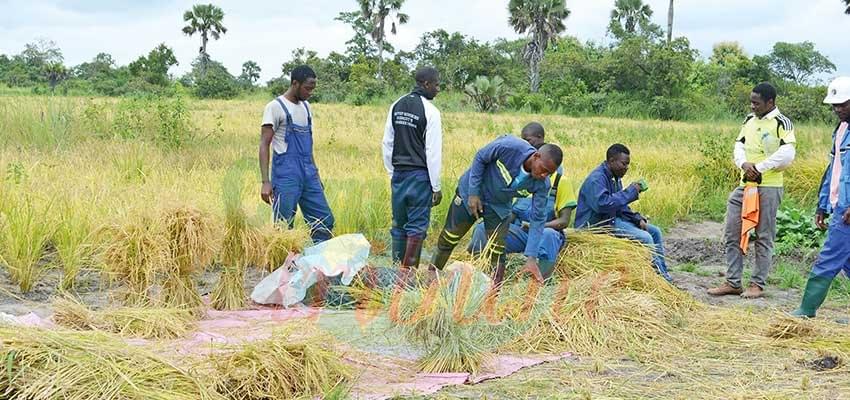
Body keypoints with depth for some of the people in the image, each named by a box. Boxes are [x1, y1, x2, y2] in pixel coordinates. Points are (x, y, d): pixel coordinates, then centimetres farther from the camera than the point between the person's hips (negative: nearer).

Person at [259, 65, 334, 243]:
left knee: (325, 220, 5)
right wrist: (266, 182, -17)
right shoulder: (275, 107, -7)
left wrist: (316, 174, 20)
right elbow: (264, 145, -10)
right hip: (286, 177, -7)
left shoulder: (305, 106, 15)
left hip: (309, 175, 7)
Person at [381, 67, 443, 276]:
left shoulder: (396, 106, 8)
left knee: (399, 225, 12)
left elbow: (387, 143, 12)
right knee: (417, 226, -1)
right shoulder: (430, 111, -11)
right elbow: (433, 152, -12)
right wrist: (436, 186, -7)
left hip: (398, 174, 6)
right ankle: (408, 272, -2)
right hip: (419, 175, -6)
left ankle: (396, 269, 16)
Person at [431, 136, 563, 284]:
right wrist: (473, 193, -17)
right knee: (448, 239, 8)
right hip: (472, 193, -2)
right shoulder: (509, 147, -34)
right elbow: (480, 158, -18)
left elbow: (537, 219, -17)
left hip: (499, 207, 2)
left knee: (497, 253, -3)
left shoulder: (542, 184, -23)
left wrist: (532, 258, -22)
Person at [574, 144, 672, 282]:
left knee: (655, 232, 9)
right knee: (644, 238, -21)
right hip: (597, 225, -10)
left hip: (612, 219, 11)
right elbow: (602, 204, -36)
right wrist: (629, 192, -28)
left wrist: (637, 219, 2)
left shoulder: (615, 178, 11)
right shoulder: (596, 179, -20)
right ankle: (659, 275, -6)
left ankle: (663, 273, 12)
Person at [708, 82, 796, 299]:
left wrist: (759, 168, -15)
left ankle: (757, 284, 9)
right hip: (745, 184, 7)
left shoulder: (782, 123, -7)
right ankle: (733, 282, 12)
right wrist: (744, 164, -10)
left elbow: (786, 155, -17)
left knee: (764, 237, 2)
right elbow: (739, 147, 11)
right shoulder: (749, 121, 14)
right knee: (732, 234, 5)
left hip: (768, 187, -7)